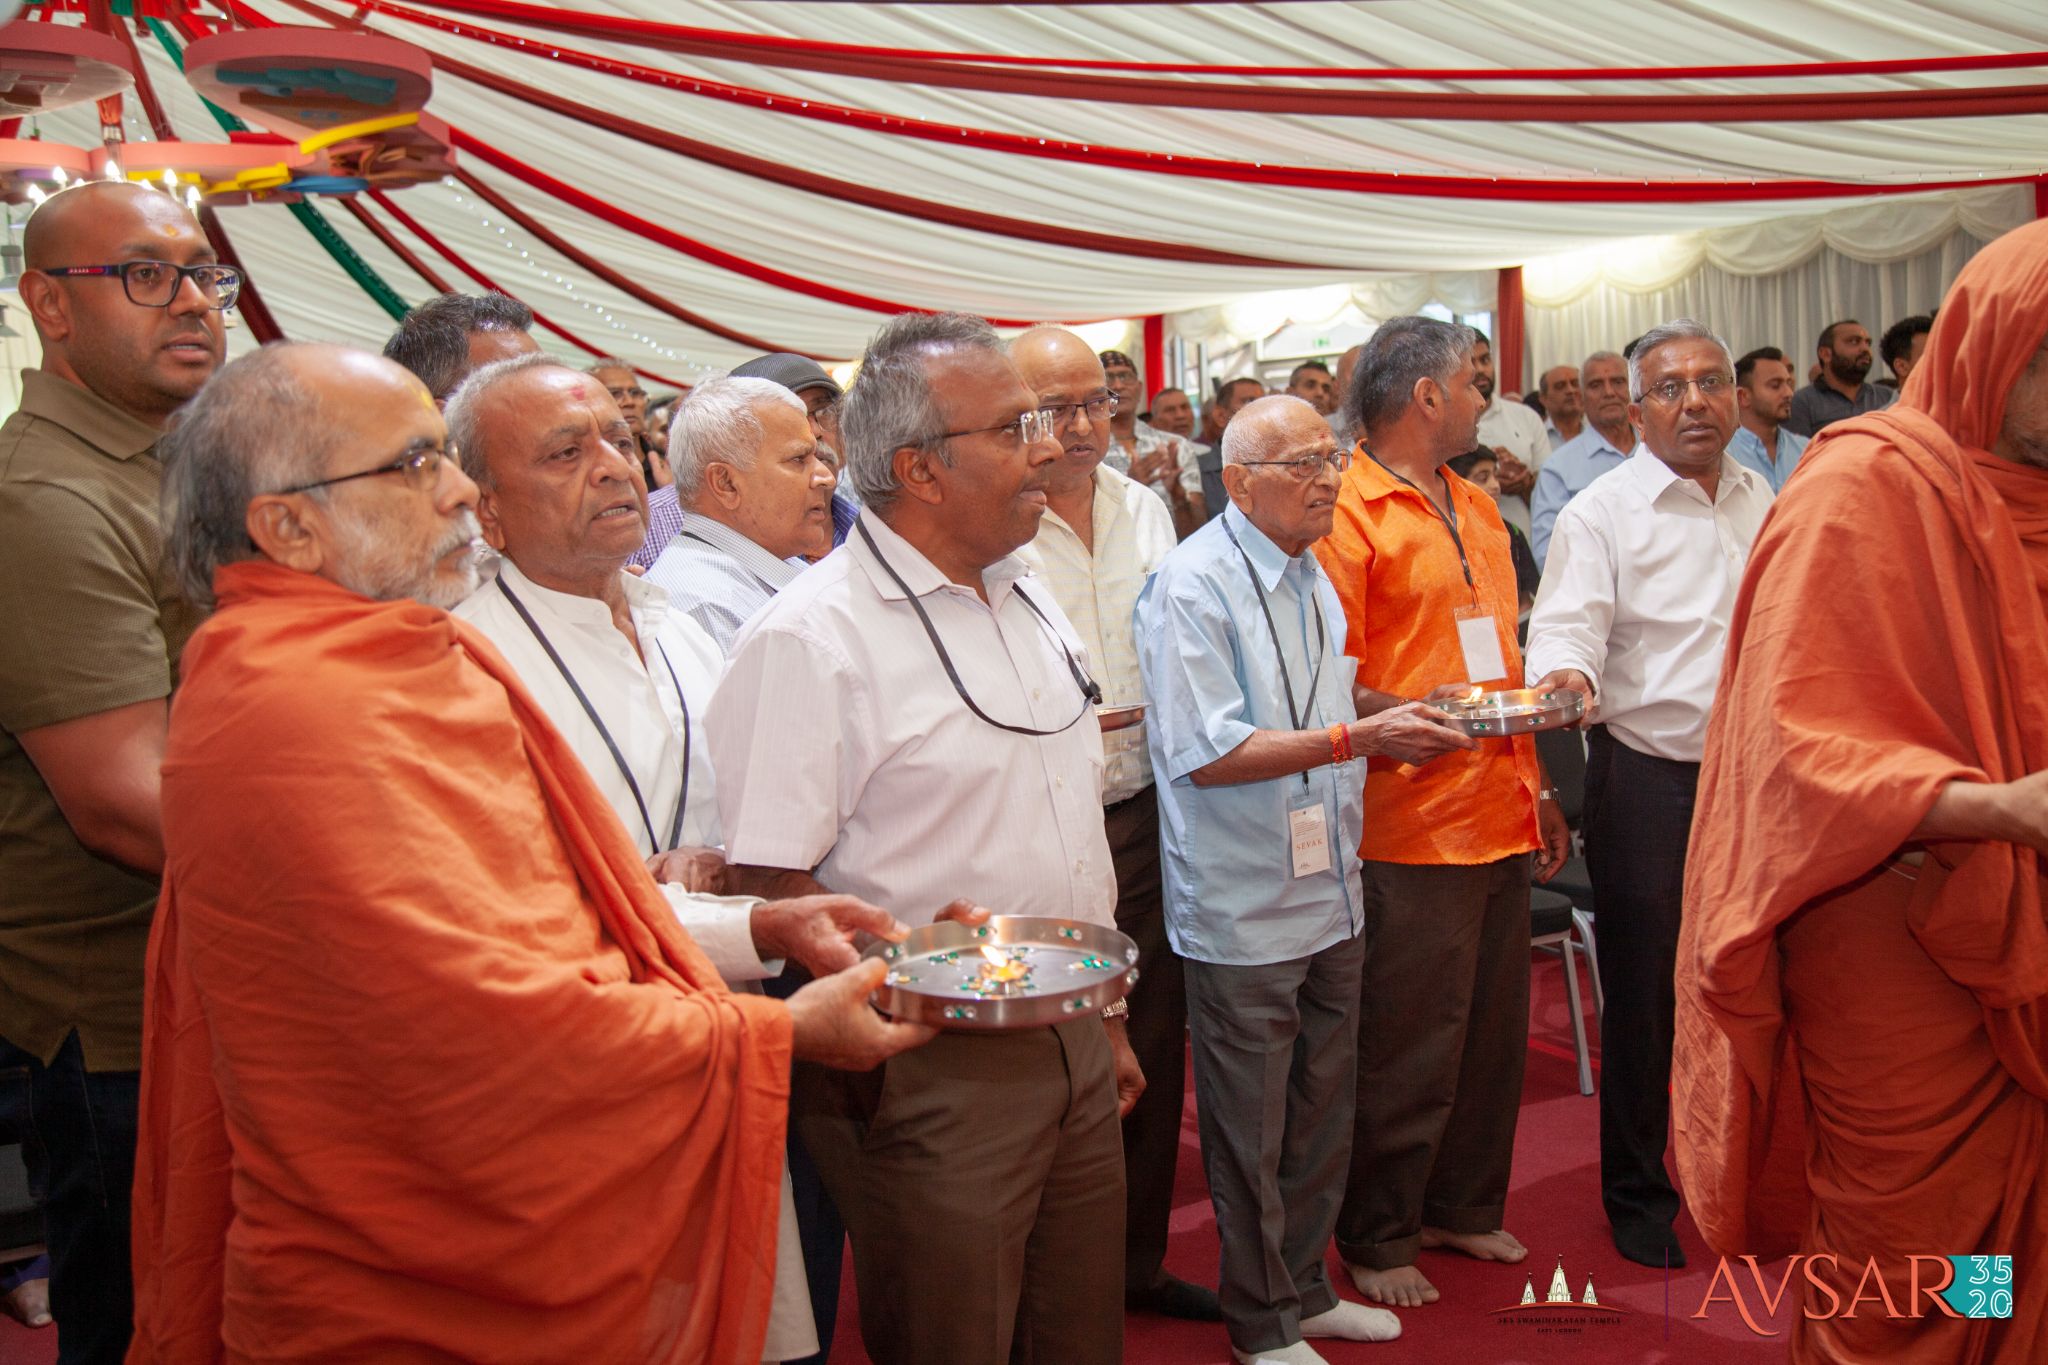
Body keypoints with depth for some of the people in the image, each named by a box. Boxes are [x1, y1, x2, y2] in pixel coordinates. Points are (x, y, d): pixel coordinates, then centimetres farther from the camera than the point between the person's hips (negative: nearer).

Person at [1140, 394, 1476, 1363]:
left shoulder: (1313, 578, 12)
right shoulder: (1193, 585, -16)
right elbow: (1205, 754, -23)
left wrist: (1404, 722, 3)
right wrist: (1359, 737, -23)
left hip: (1329, 889, 8)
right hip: (1244, 909, -8)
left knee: (1322, 1110, 18)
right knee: (1250, 1130, 6)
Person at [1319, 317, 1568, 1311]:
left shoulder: (1477, 509, 17)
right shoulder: (1347, 512, -10)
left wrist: (1539, 784, 20)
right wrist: (1403, 717, -29)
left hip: (1501, 818, 8)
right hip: (1410, 828, -8)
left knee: (1493, 1032, 16)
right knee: (1408, 1050, 1)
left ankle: (1464, 1207, 33)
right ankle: (1377, 1241, 18)